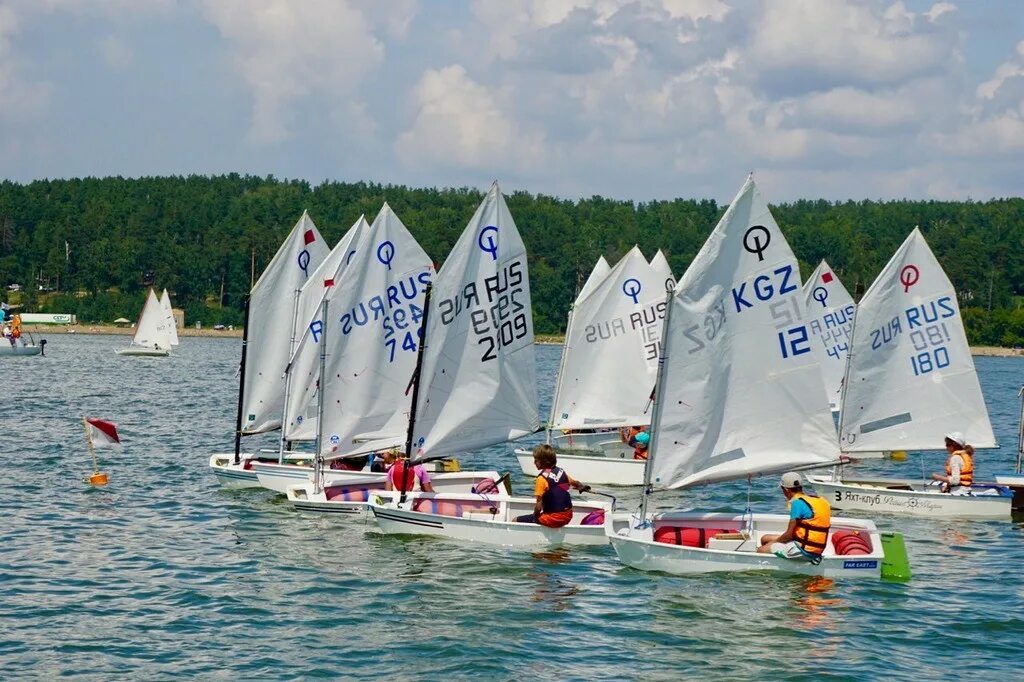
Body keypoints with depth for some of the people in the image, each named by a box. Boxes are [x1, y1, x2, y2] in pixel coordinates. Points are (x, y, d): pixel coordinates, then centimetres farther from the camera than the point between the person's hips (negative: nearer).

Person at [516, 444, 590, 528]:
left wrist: (535, 516, -1)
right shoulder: (561, 472, 4)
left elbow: (538, 506, -16)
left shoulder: (542, 478, -16)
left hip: (553, 519, -8)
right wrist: (582, 487, 39)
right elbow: (575, 483, 22)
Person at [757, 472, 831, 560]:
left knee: (761, 550, -8)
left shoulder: (797, 503, -16)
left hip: (804, 550, -9)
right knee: (765, 539, 19)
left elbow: (789, 534, -15)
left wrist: (775, 541, 4)